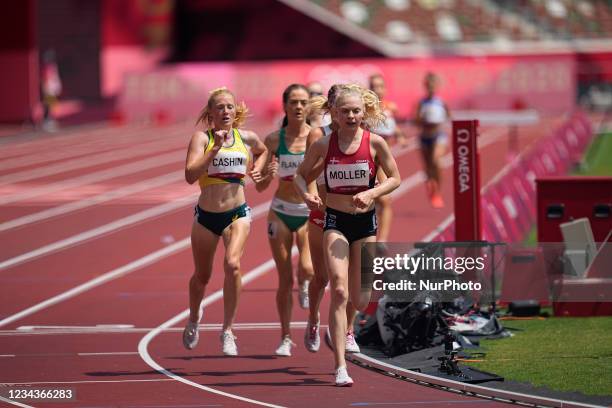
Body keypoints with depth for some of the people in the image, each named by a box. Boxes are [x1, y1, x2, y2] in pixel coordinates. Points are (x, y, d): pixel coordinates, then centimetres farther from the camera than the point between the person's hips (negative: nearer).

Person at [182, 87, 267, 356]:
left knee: (233, 264, -25)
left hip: (237, 214, 0)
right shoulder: (202, 138, -8)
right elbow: (190, 175, -23)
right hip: (206, 215, 0)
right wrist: (215, 147, -27)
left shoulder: (247, 138, 2)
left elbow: (263, 151, 27)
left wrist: (256, 170, 8)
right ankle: (194, 319, 46)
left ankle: (227, 331, -16)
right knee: (202, 276, 15)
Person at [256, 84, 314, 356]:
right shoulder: (273, 140, -3)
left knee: (307, 269, -21)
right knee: (284, 279, 2)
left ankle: (305, 285, 16)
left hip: (310, 212, -1)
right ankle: (286, 338, 14)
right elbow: (260, 186, -1)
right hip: (281, 212, 1)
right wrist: (268, 174, -22)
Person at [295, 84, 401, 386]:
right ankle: (340, 367, -17)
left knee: (359, 301, 7)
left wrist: (371, 193, -18)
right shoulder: (323, 145, -6)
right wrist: (306, 194, -14)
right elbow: (301, 175, 7)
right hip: (335, 222, -1)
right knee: (339, 292, -16)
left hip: (365, 221, 1)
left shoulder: (374, 143, -8)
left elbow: (395, 178, -1)